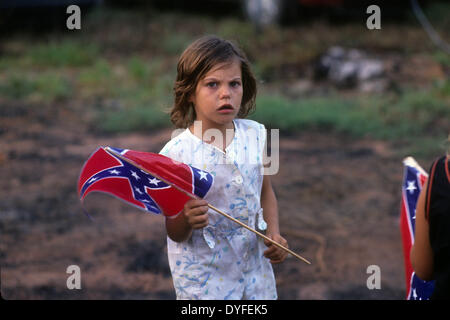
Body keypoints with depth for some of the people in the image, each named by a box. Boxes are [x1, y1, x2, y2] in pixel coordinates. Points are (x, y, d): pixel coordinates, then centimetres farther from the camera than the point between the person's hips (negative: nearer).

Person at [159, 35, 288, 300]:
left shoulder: (255, 134, -4)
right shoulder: (176, 154, -18)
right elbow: (174, 233, -11)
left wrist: (274, 235, -4)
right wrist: (187, 220, -33)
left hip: (254, 262, 4)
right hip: (204, 275, -4)